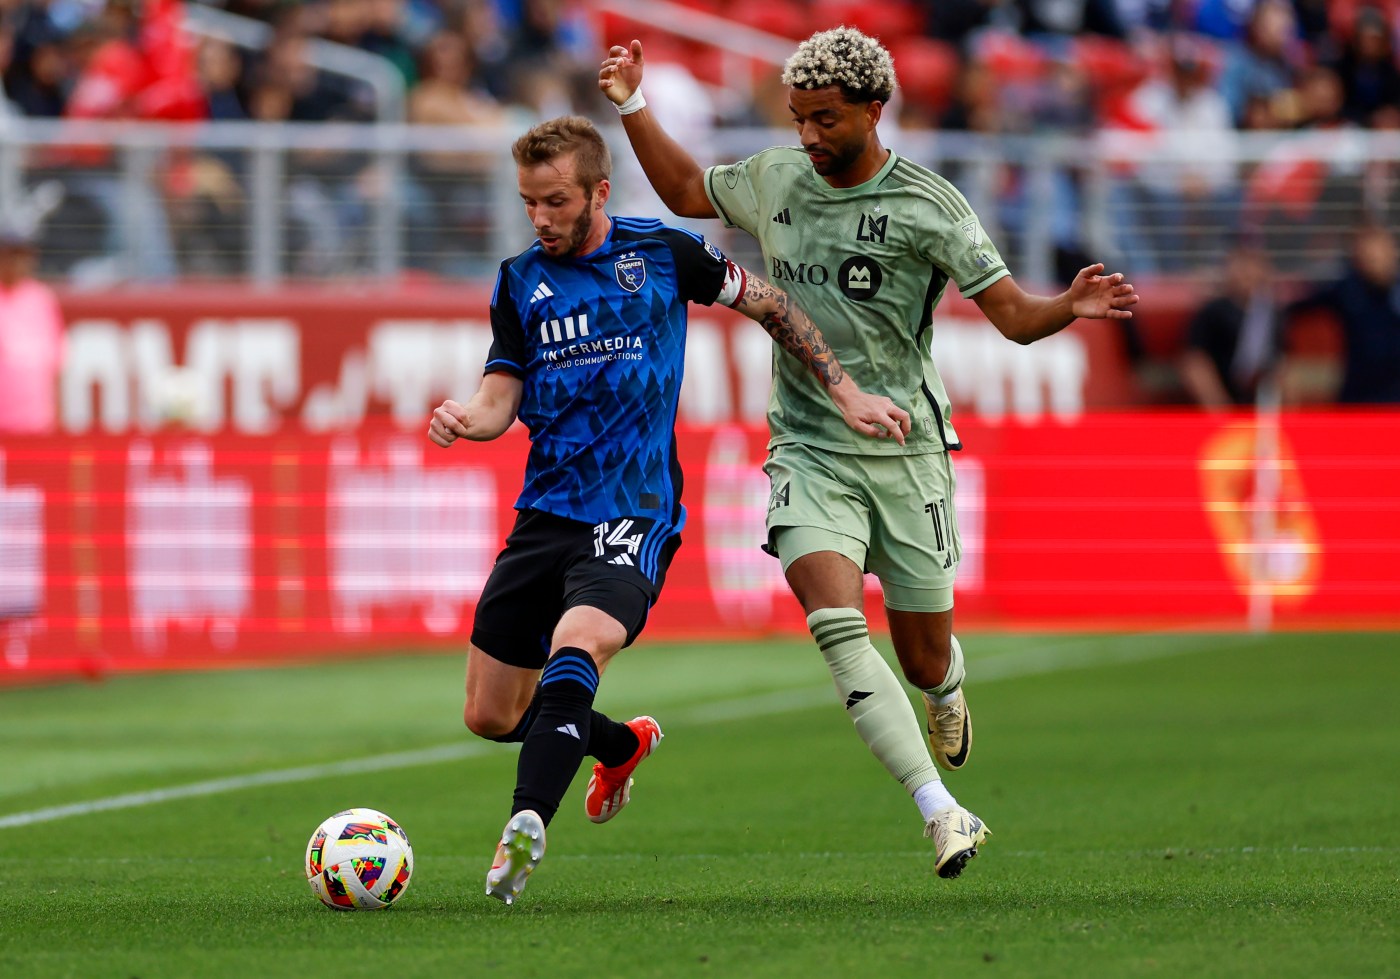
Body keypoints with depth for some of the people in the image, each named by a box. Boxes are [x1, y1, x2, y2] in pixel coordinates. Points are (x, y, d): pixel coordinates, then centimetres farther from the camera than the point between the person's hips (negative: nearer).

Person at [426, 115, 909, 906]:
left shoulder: (660, 254, 0)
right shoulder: (521, 282, 8)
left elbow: (769, 305, 12)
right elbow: (503, 397, 8)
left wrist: (846, 392, 7)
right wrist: (466, 419, -16)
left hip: (634, 515, -5)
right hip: (546, 513, 5)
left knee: (576, 646, -33)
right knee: (491, 715, 7)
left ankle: (525, 830, -44)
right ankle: (622, 745, 37)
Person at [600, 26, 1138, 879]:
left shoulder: (927, 206, -8)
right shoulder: (773, 181, 5)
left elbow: (1013, 314, -10)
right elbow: (686, 192, 25)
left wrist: (1071, 307, -30)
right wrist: (632, 107, 16)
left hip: (904, 454, -2)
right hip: (808, 451, 2)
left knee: (924, 658, 7)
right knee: (837, 624, -23)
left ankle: (948, 694, 49)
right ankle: (944, 815, -28)